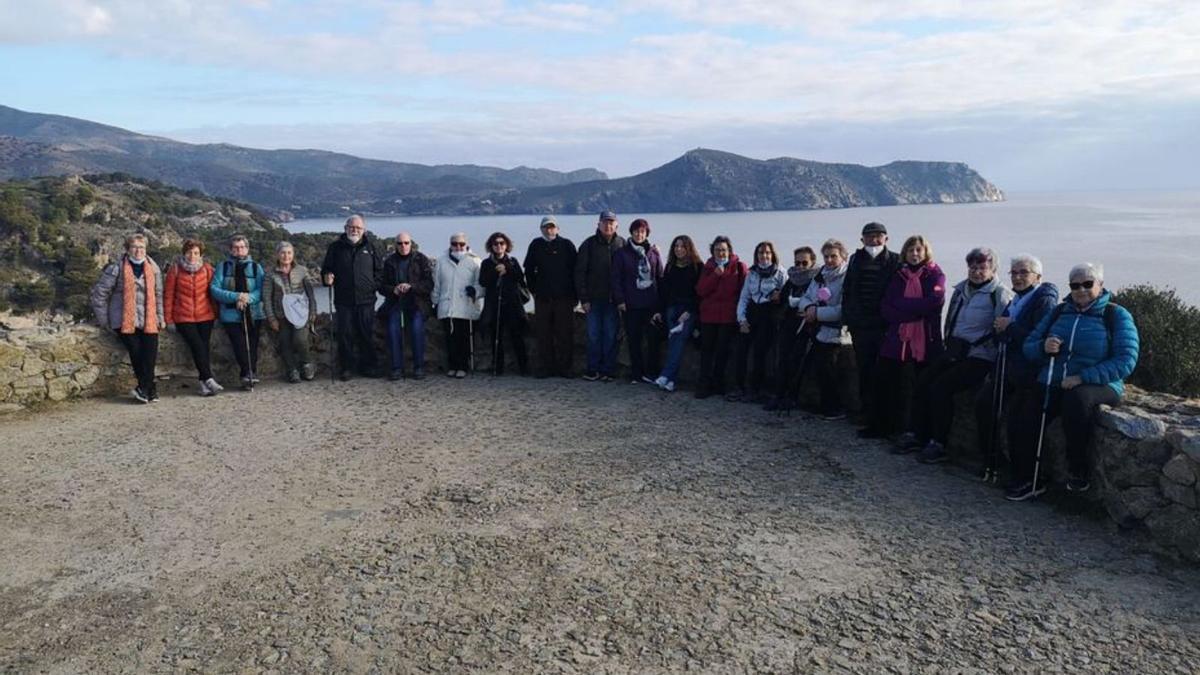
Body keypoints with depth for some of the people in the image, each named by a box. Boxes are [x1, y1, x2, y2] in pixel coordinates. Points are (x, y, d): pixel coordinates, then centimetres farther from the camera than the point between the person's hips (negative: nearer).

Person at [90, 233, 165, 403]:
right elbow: (99, 293, 0)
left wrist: (159, 317, 11)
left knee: (150, 350, -15)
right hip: (124, 320, -3)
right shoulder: (117, 268, -2)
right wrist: (103, 320, -1)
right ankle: (150, 390, -5)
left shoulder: (153, 268, 10)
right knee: (136, 350, -16)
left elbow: (158, 294, 18)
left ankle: (144, 388, -3)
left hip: (148, 321, 3)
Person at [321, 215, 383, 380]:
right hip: (343, 300, -1)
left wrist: (376, 285, 2)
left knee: (367, 334, 4)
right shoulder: (336, 247, 6)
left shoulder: (370, 246, 8)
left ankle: (368, 366, 15)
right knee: (345, 335, 0)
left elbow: (379, 270, 14)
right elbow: (326, 268, 10)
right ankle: (346, 368, 10)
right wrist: (327, 277, -11)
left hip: (366, 300, 1)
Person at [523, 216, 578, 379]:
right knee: (543, 334, 3)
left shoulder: (566, 245, 2)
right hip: (542, 297, 2)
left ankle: (564, 367, 6)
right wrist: (534, 290, 9)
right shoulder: (536, 245, 8)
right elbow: (529, 270, 15)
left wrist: (574, 293, 0)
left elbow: (575, 269, 3)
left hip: (564, 297, -2)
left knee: (565, 334, -1)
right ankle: (544, 367, 9)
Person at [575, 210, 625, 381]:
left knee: (611, 335, 4)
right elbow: (579, 272, -1)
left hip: (614, 299, 0)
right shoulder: (589, 244, -1)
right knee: (593, 335, 3)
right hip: (594, 298, 0)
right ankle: (593, 370, 11)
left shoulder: (622, 244, 3)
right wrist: (583, 298, -5)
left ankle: (608, 370, 11)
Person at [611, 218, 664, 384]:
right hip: (631, 304, -1)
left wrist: (661, 301, 4)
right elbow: (616, 278, 2)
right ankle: (636, 373, 12)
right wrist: (620, 300, -6)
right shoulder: (621, 253, 4)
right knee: (634, 340, 4)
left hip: (651, 303, 1)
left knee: (653, 339, -1)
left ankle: (651, 372, 9)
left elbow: (660, 277, 9)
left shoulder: (653, 252, 8)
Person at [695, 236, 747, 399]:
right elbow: (700, 291, 1)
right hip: (708, 315, 3)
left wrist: (741, 311, -10)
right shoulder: (708, 267, 12)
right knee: (707, 349, -1)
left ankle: (717, 383, 10)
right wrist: (715, 275, -9)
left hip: (729, 316, -2)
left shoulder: (739, 267, 3)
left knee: (722, 350, 1)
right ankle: (705, 384, 1)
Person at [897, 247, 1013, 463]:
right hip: (954, 352, 7)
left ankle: (938, 445, -10)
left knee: (941, 387, -21)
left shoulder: (1000, 294, -8)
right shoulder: (961, 289, 15)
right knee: (922, 382, -7)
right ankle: (916, 435, 4)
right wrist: (947, 344, 14)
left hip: (979, 358, -7)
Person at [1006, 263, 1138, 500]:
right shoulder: (1059, 312, 16)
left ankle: (1079, 471, -19)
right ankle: (1028, 480, -7)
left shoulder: (1117, 316, 2)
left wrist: (1082, 378, -20)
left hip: (1098, 385, -4)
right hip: (1051, 384, 4)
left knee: (1077, 398, -38)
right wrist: (1043, 347, -11)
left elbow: (1126, 361, -10)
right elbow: (1028, 346, 14)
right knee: (1026, 416, -24)